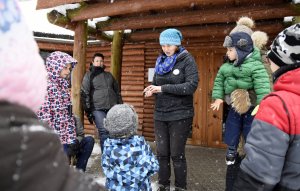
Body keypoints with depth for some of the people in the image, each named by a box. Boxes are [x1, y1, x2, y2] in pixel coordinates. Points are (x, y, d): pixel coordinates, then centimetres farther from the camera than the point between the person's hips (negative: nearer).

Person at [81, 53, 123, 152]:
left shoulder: (109, 75, 20)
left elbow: (117, 91, 22)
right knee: (104, 132, -11)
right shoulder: (89, 75, 7)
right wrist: (87, 110, -5)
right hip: (98, 109, -4)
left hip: (113, 108, 4)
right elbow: (84, 94, 2)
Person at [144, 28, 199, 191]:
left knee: (177, 154, 2)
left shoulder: (187, 60, -6)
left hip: (180, 115, -5)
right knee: (162, 153, 9)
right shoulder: (160, 61, 10)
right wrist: (151, 90, -9)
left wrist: (163, 88, -22)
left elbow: (192, 85, -18)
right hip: (160, 115, 5)